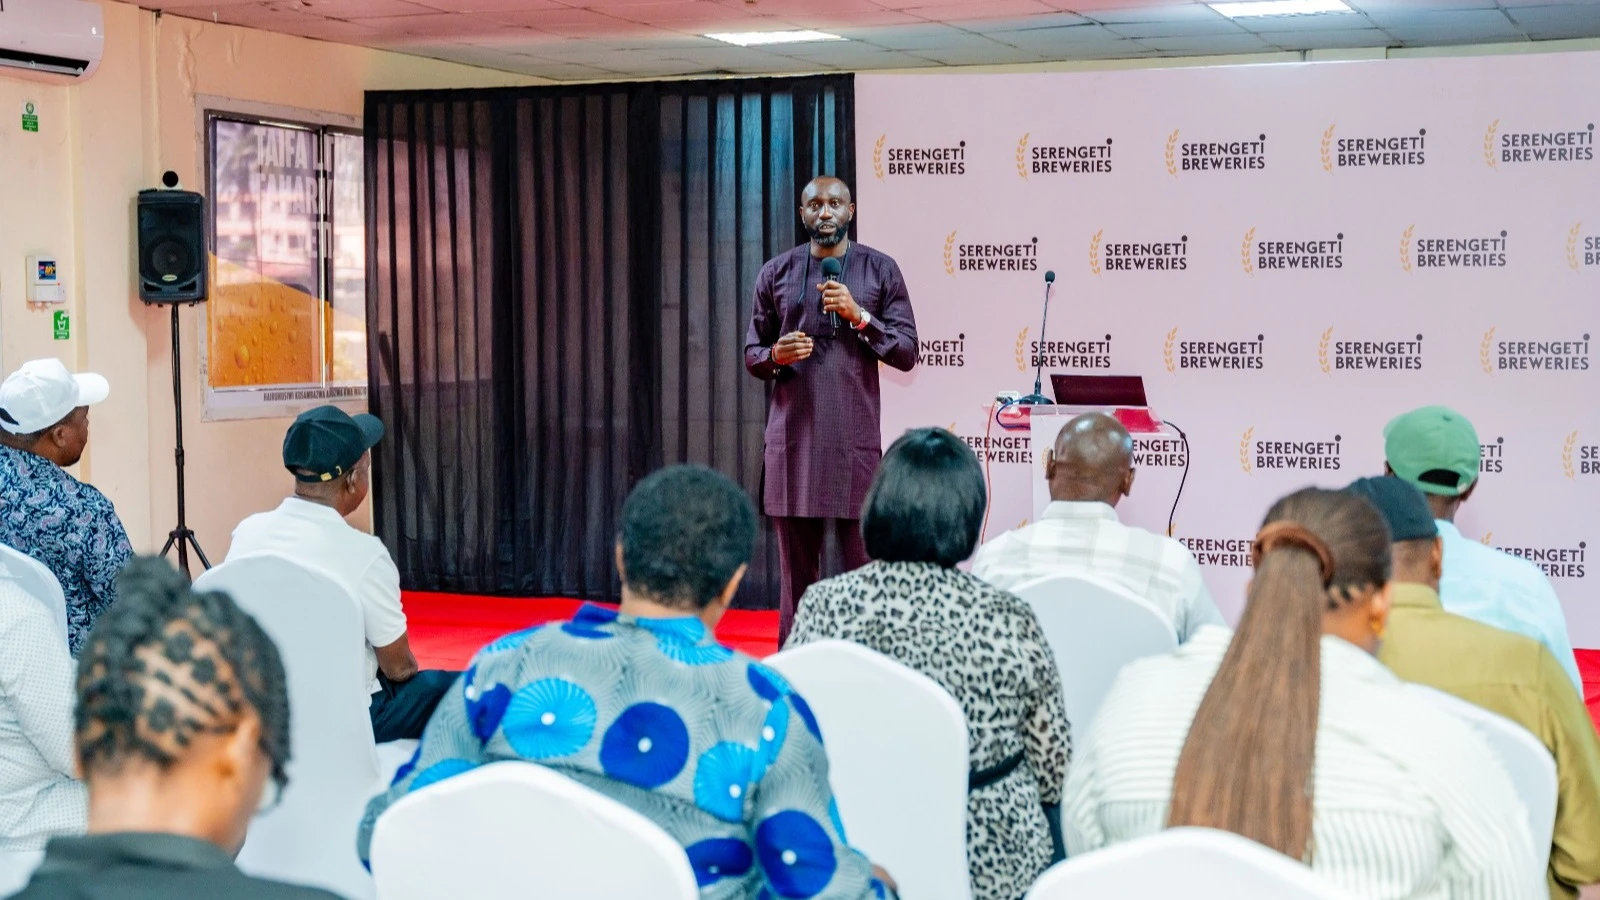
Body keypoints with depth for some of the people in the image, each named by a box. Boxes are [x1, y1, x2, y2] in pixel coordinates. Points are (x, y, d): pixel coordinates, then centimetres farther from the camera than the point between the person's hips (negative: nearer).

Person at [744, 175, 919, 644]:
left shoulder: (880, 270, 5)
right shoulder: (776, 273, 9)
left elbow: (907, 352, 1)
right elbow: (752, 352, 13)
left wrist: (859, 316, -12)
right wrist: (775, 356, -9)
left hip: (856, 439, -2)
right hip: (793, 436, 2)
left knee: (865, 565, -4)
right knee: (796, 566, 6)